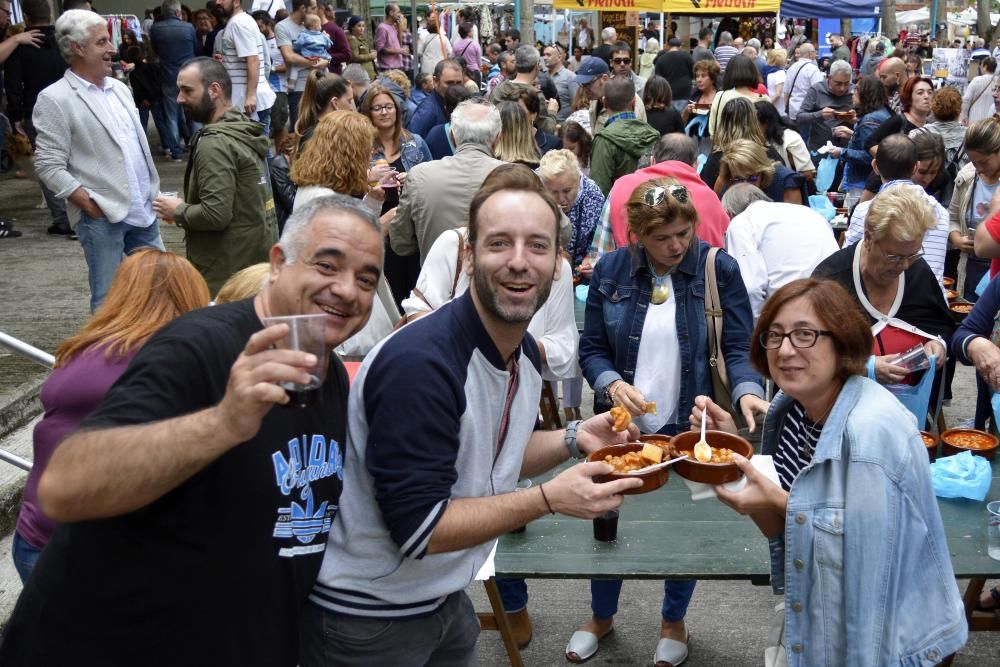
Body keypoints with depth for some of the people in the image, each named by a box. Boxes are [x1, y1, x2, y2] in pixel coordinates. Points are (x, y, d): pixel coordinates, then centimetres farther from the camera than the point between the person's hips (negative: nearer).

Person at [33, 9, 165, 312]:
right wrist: (92, 205, -16)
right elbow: (49, 167, -12)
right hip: (101, 216, -6)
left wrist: (154, 194, 10)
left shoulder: (119, 88, 13)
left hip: (142, 209, 7)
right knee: (108, 298, 3)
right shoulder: (55, 99, -9)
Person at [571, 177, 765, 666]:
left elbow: (739, 346, -8)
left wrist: (747, 392, -28)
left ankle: (673, 622, 40)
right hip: (622, 425, 2)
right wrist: (612, 385, -20)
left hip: (691, 429, -1)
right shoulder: (610, 270, -4)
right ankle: (601, 617, 40)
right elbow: (591, 348, 0)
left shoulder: (719, 269, -8)